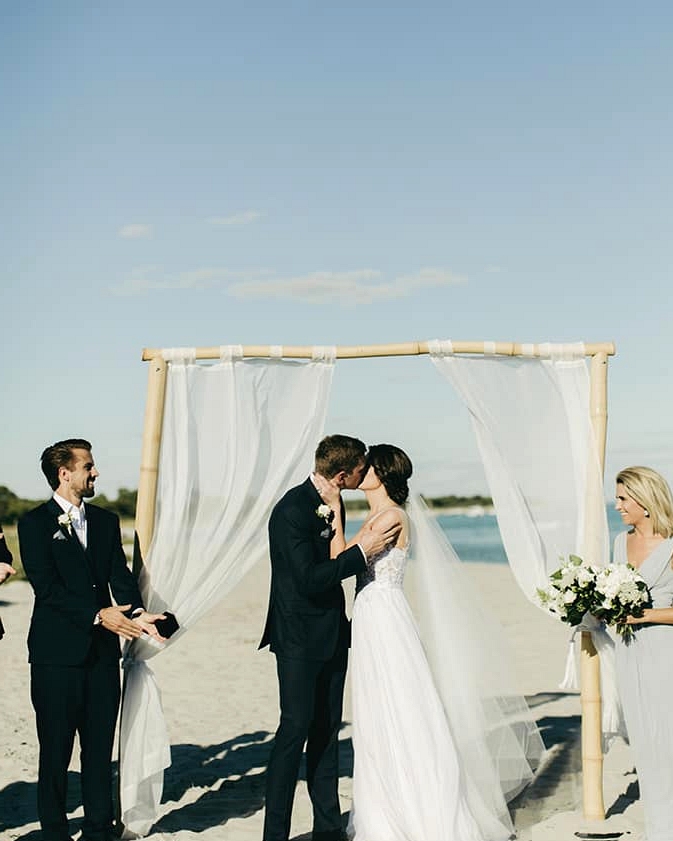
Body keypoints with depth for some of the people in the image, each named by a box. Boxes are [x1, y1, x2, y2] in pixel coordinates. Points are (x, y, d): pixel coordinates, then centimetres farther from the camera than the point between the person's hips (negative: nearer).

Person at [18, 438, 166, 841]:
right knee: (56, 750, 3)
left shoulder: (107, 521, 13)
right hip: (57, 653, -5)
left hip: (103, 650, 5)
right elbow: (47, 586, -12)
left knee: (100, 747, 9)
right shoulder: (35, 523, -3)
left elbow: (121, 576, 5)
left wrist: (136, 613, -15)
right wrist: (98, 614, -21)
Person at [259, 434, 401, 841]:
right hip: (299, 638, -8)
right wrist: (361, 550, -24)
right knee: (296, 727, -8)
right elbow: (309, 578, -25)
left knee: (327, 729, 12)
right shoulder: (292, 510, -19)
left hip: (332, 635, 9)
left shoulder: (332, 504, 8)